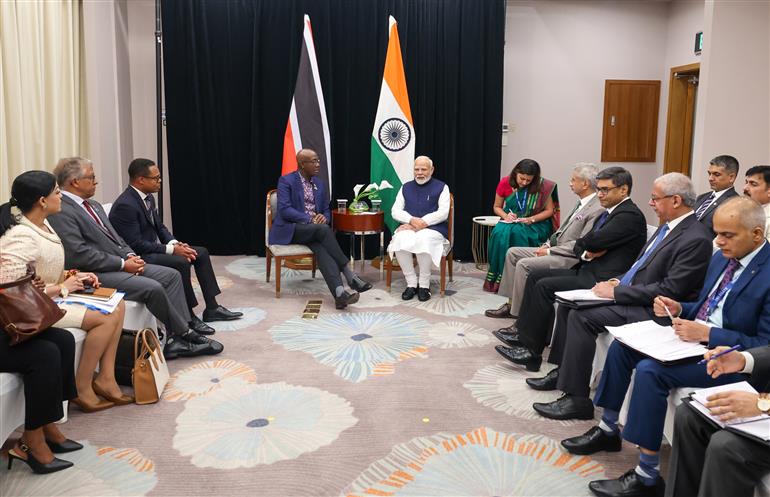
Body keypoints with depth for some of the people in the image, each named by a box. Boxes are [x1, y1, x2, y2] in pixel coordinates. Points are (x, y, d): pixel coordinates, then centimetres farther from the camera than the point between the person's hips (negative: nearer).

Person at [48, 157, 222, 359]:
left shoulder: (94, 205, 18)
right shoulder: (60, 212, -12)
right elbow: (79, 254, -20)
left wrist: (130, 256, 0)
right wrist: (122, 264, -17)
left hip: (121, 263, 10)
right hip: (95, 275, -10)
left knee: (172, 275, -4)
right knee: (153, 288, -25)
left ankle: (176, 341, -9)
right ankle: (184, 334, -4)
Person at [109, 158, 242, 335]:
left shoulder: (148, 198, 7)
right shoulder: (125, 205, -22)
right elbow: (135, 245, -25)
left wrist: (175, 243, -5)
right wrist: (171, 249, -23)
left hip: (155, 248, 10)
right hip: (139, 257, -10)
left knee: (201, 253, 4)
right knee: (181, 263, -30)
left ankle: (211, 308, 6)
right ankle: (188, 317, -15)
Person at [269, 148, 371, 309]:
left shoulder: (320, 185, 15)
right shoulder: (286, 181, -3)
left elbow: (326, 211, 18)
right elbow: (284, 210, -14)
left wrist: (323, 217, -7)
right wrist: (309, 219, -23)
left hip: (313, 231, 5)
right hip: (289, 229, -5)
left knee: (321, 248, -31)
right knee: (323, 229, -34)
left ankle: (339, 293, -52)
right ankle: (349, 275, -31)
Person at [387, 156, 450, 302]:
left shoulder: (441, 187, 9)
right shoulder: (406, 187, 19)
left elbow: (443, 213, -5)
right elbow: (395, 211, 9)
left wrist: (421, 223, -14)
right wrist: (412, 220, -11)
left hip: (433, 228, -3)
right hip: (409, 227, 3)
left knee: (423, 240, -38)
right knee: (400, 240, -32)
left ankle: (424, 285, -22)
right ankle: (411, 284, -21)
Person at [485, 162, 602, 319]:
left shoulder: (597, 209, -18)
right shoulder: (581, 203, 13)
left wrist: (550, 251, -16)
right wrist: (547, 244, 5)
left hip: (570, 258, -10)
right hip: (555, 249, 10)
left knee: (524, 264, -23)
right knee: (512, 252, 5)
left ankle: (519, 313, -11)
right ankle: (511, 303, 6)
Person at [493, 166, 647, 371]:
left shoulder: (630, 215, -13)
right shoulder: (608, 213, 18)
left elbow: (593, 241, -21)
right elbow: (579, 245, 16)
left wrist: (588, 244, 2)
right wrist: (586, 253, -7)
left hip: (602, 280, -10)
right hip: (588, 271, 10)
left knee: (544, 286, -19)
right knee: (535, 275, 3)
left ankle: (531, 351, -13)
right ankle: (522, 330, 6)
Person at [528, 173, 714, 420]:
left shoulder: (696, 239, -19)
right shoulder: (668, 226, 11)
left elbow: (669, 291, -23)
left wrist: (616, 293, -19)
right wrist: (619, 281, 2)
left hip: (653, 310, -10)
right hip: (628, 293, 10)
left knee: (581, 316, -22)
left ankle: (577, 399, -14)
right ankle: (563, 371, 16)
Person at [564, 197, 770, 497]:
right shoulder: (721, 258, 8)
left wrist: (707, 334, -26)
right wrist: (680, 309, -2)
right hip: (695, 338, 9)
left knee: (650, 370, -28)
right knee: (622, 346, -1)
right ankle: (607, 430, 13)